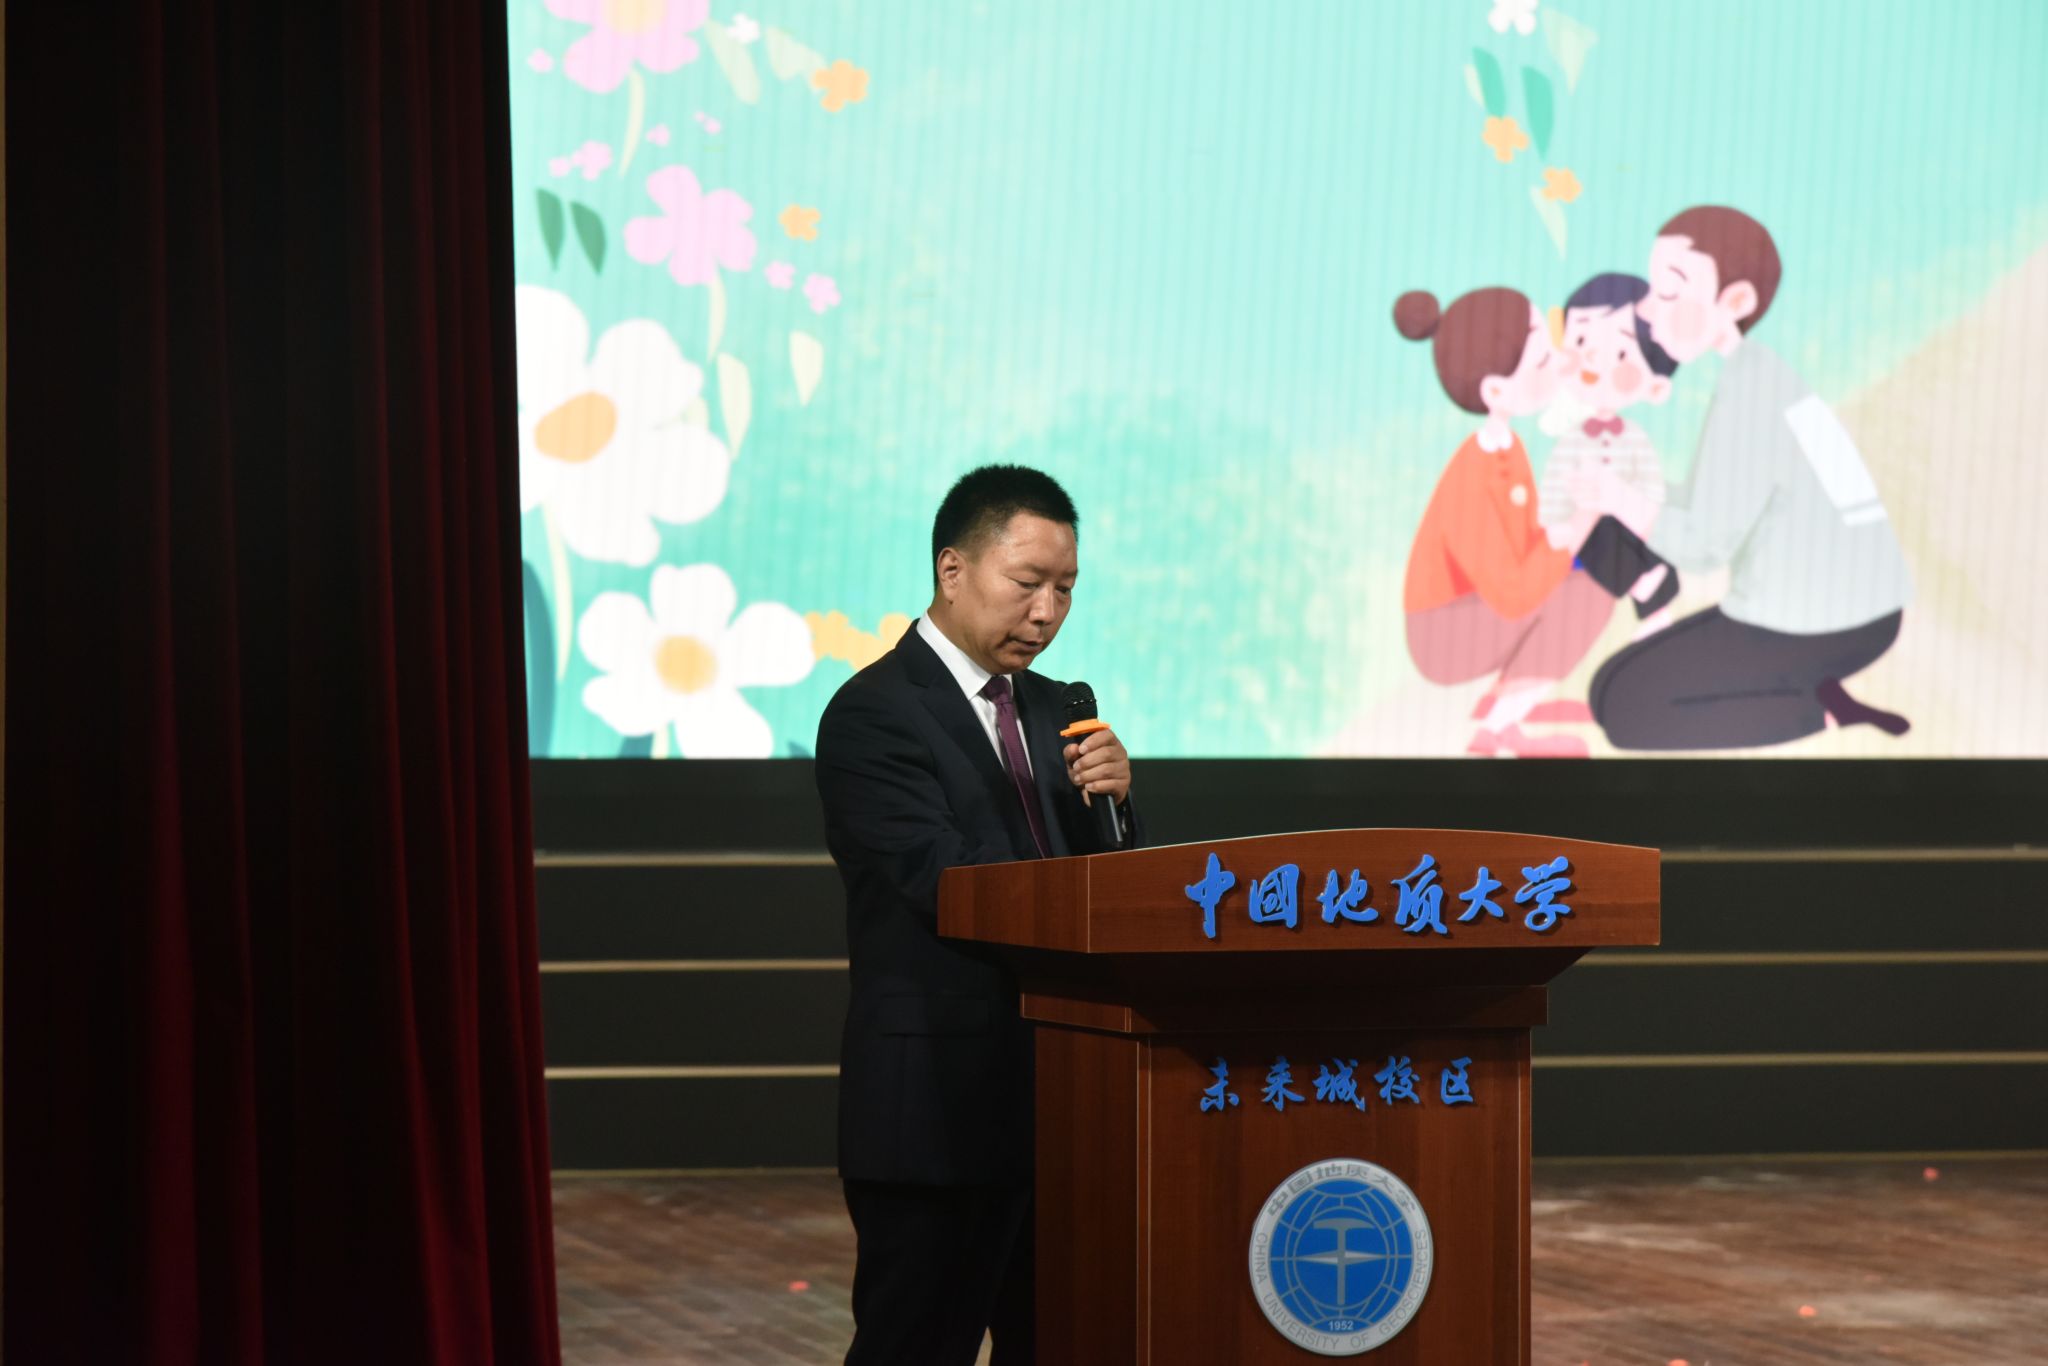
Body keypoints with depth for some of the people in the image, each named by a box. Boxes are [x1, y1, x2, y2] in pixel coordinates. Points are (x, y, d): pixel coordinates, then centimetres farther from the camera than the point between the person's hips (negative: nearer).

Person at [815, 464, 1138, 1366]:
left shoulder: (1048, 708, 15)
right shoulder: (874, 714, -10)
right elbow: (949, 884, -20)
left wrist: (1111, 798, -6)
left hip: (1056, 1094, 8)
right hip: (941, 1107, -8)